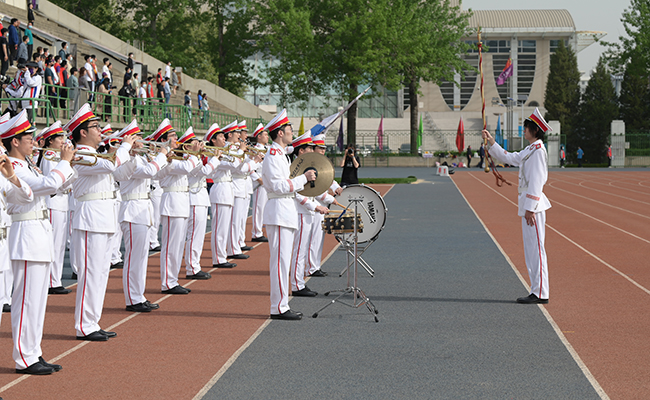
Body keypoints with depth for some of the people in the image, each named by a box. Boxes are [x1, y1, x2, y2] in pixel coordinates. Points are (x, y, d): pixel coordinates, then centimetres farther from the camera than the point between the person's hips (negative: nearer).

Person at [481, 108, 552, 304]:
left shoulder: (538, 150, -14)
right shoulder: (529, 150, 16)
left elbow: (536, 181, -19)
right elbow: (509, 158, 30)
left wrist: (530, 208, -21)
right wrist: (491, 142, 24)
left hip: (534, 206, -10)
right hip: (528, 205, 10)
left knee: (536, 248, -9)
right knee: (530, 249, 12)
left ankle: (541, 294, -7)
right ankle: (536, 292, 16)